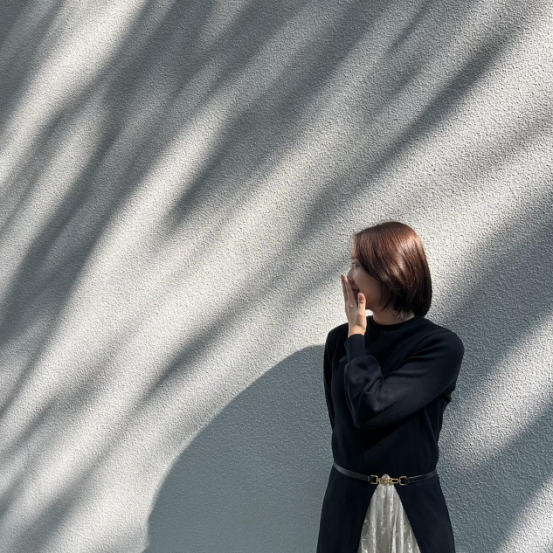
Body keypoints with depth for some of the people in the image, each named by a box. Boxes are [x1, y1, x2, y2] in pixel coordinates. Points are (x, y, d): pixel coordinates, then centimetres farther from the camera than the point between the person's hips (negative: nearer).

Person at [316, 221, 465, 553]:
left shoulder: (442, 346, -13)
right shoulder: (340, 340, -1)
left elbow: (371, 409, -23)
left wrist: (357, 334, -13)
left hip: (417, 506, -3)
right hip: (350, 502, 3)